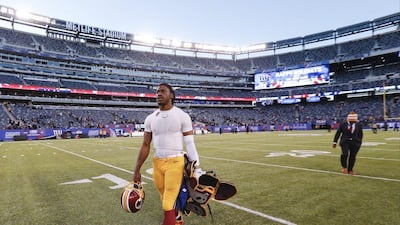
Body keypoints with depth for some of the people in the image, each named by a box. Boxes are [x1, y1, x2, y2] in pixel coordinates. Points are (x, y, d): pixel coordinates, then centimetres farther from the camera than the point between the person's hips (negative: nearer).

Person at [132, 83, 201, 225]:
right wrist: (137, 170, 8)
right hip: (157, 163, 5)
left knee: (168, 204, -6)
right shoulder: (150, 118, 6)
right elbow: (145, 146, 9)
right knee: (167, 201, 19)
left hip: (175, 163, -5)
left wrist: (197, 168, -9)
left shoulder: (182, 116, -6)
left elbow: (190, 144, -5)